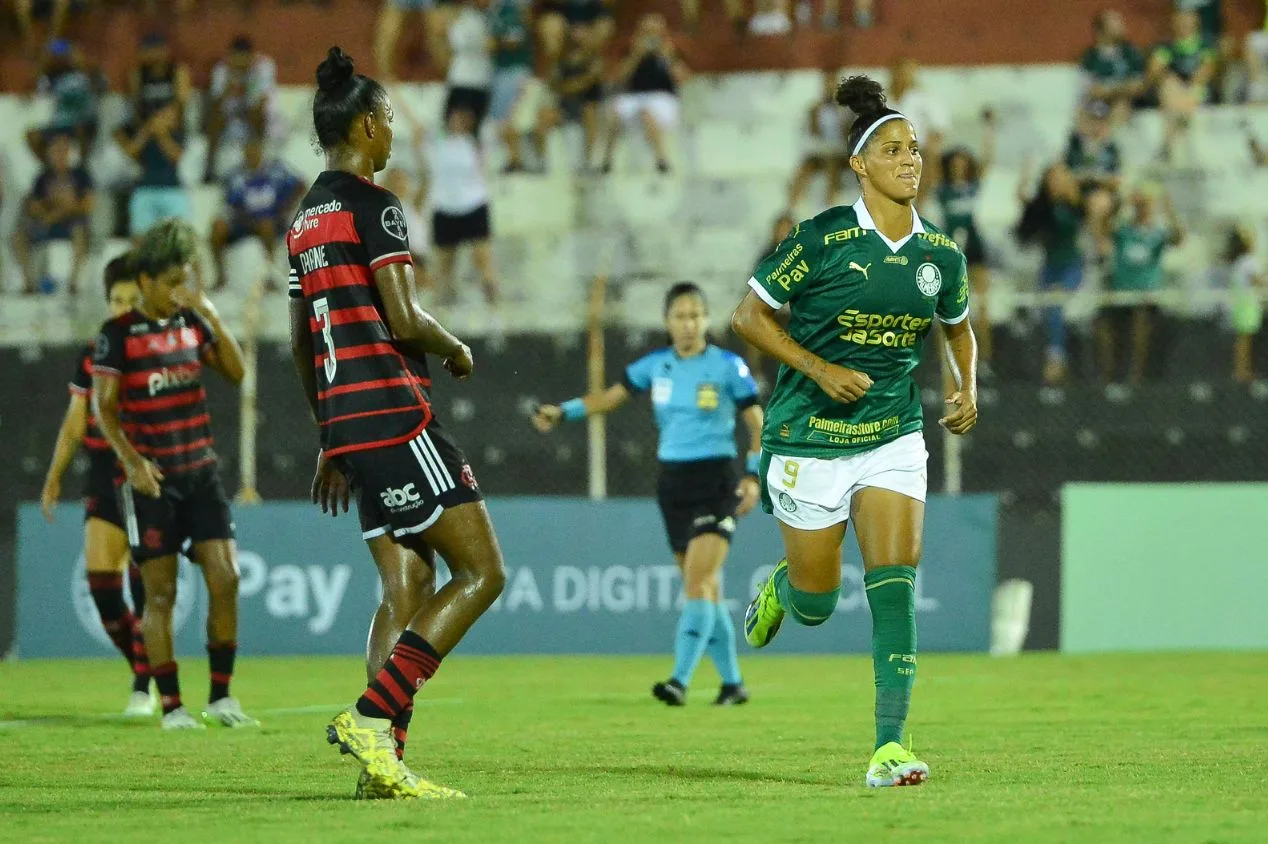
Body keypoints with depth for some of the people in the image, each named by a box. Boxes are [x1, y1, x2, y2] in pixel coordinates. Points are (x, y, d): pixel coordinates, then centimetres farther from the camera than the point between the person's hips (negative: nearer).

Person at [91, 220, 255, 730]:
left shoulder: (191, 323, 8)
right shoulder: (118, 334, -6)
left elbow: (235, 373, 8)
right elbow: (103, 406, -6)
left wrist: (213, 319, -4)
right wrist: (132, 461, -18)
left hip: (200, 471, 4)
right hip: (151, 478, -4)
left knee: (225, 578, -5)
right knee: (160, 593, -1)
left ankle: (221, 697, 4)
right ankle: (171, 705, 5)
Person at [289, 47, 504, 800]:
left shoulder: (307, 217, 17)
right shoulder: (373, 205, -10)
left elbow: (301, 344, 21)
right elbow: (405, 320, -18)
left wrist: (331, 441, 26)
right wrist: (458, 351, 3)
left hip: (345, 420, 9)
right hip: (393, 411, -9)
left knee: (407, 587, 10)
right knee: (482, 572, -6)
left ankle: (384, 760, 0)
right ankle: (371, 717, -15)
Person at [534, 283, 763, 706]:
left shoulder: (727, 366, -5)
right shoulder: (655, 366, 6)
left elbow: (757, 423, -1)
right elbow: (611, 396, 19)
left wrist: (753, 477, -10)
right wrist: (563, 412, 10)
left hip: (716, 484, -5)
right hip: (673, 484, 5)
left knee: (698, 582, -17)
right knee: (704, 590, 8)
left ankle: (680, 680, -25)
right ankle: (732, 682, 19)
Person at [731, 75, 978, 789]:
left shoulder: (942, 255, 1)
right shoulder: (823, 239, -12)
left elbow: (959, 328, 22)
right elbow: (749, 316, -6)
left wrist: (968, 387, 4)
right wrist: (819, 369, -17)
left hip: (893, 437, 2)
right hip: (809, 436, -2)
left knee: (895, 583, -15)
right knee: (816, 605, 7)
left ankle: (890, 745, -17)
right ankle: (777, 590, 46)